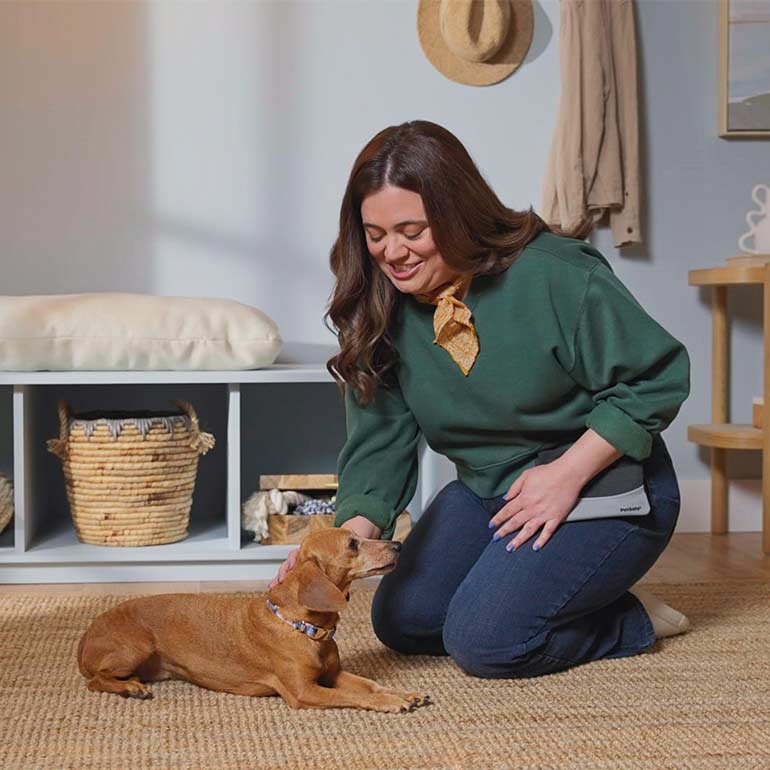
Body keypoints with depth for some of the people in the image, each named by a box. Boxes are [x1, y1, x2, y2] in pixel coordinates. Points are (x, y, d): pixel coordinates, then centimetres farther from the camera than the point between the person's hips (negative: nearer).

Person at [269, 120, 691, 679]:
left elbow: (657, 377, -18)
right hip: (487, 491, 7)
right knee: (401, 621, 2)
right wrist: (351, 536, -26)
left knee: (484, 640, -19)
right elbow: (379, 443, -8)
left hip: (603, 488, -7)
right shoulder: (383, 313, -6)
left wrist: (567, 473, -23)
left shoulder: (555, 274, -24)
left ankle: (629, 620, 6)